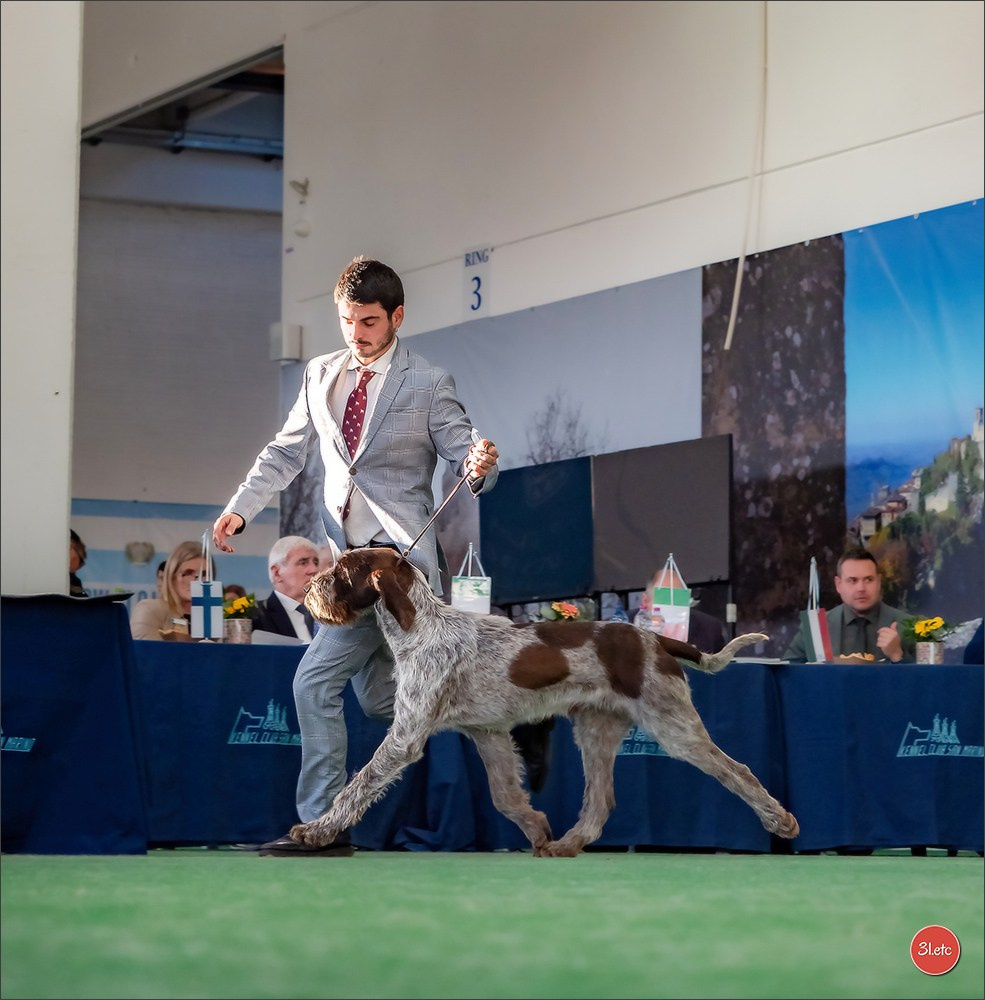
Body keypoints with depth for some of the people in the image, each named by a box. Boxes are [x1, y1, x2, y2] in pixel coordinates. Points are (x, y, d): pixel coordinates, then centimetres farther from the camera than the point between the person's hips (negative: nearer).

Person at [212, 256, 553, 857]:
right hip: (348, 553, 7)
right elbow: (286, 454, 16)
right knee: (379, 699, 15)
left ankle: (323, 824, -11)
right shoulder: (321, 376, 11)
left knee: (316, 681, -17)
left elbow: (466, 461, -6)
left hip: (395, 556, -7)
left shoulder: (429, 385, -4)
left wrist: (481, 465, -30)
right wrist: (240, 509, 2)